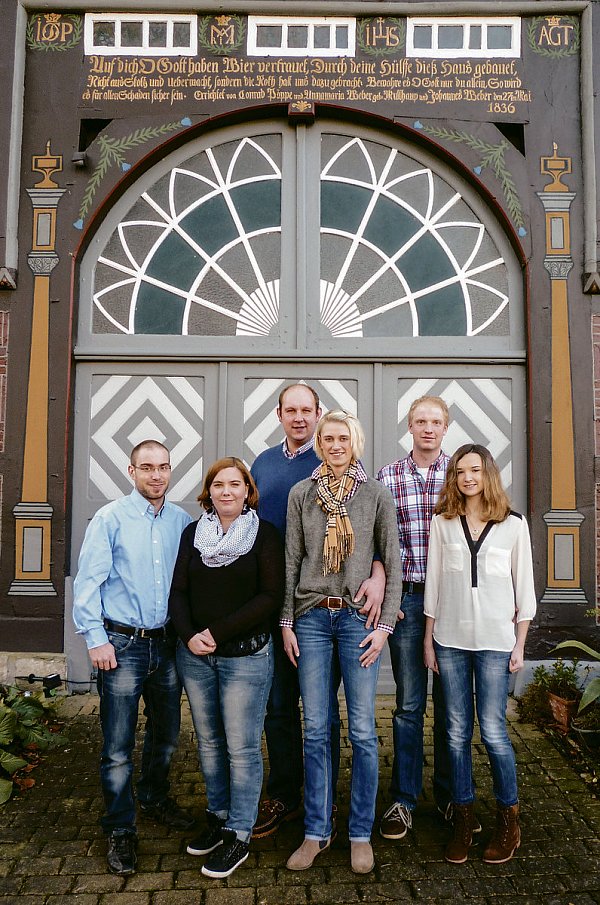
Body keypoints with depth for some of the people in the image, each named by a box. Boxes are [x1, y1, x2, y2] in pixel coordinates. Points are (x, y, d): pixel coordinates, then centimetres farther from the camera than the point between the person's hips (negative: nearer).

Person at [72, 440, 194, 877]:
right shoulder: (110, 518, -7)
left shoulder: (182, 521, 4)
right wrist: (96, 639, -11)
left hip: (167, 643, 4)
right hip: (122, 644, -4)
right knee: (118, 747, 3)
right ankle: (121, 831, 22)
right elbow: (88, 582, -7)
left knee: (167, 735, 19)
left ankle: (155, 798, 44)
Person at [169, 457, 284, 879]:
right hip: (195, 655, 4)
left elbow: (271, 596, -11)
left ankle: (239, 836, 17)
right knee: (209, 741, 14)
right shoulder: (192, 533, 7)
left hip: (246, 655, -4)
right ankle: (219, 817, 32)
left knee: (241, 746, 2)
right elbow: (179, 591, 6)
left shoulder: (265, 535, -5)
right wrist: (189, 636, -11)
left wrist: (217, 633, -15)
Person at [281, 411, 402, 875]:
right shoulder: (301, 493, 5)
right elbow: (291, 560, 6)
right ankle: (317, 831, 23)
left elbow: (393, 563, 2)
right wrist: (286, 622, 3)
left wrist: (385, 624, -4)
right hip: (311, 615, 1)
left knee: (362, 730, 5)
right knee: (316, 729, 8)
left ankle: (361, 834, 22)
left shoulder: (377, 495, 2)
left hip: (358, 617, -1)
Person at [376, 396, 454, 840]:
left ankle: (449, 793, 30)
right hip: (407, 598, -1)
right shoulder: (387, 477, 1)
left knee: (449, 703, 13)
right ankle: (404, 799, 23)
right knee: (409, 704, 8)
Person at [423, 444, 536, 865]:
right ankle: (463, 819, 22)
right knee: (458, 732, 8)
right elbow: (434, 582, 6)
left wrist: (520, 644, 1)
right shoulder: (442, 522, 4)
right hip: (450, 640, 2)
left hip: (495, 641, -2)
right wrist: (428, 639, 6)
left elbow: (524, 588, 4)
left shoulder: (513, 524, 1)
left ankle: (509, 819, 20)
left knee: (493, 731, -1)